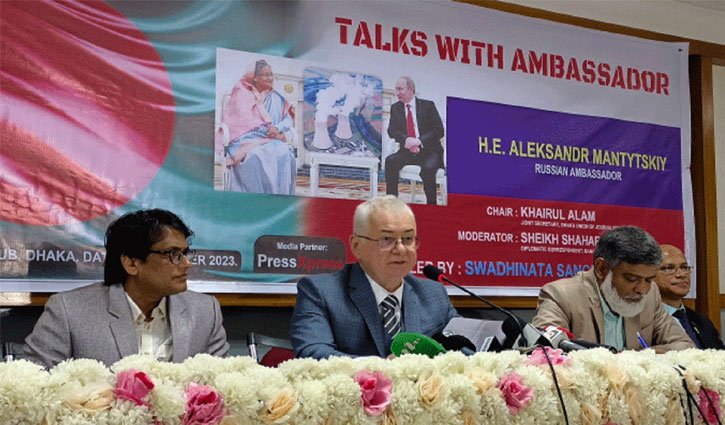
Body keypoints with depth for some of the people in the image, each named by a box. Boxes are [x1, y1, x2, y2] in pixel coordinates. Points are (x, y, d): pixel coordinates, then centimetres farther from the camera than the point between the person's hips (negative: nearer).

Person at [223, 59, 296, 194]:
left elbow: (289, 120, 12)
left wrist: (278, 128, -11)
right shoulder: (242, 94, 10)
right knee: (256, 156, -39)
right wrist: (267, 128, -12)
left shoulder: (276, 98, 20)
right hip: (246, 139, -3)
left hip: (270, 139, 3)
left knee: (284, 154, -32)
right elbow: (245, 120, -2)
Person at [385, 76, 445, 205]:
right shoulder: (395, 108, 10)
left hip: (429, 151, -3)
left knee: (428, 167, -34)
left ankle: (431, 203, -19)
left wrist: (419, 141, -21)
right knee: (390, 161, -25)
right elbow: (392, 130, -1)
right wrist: (406, 139, -22)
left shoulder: (428, 106, 0)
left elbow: (439, 130, -6)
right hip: (407, 151, 3)